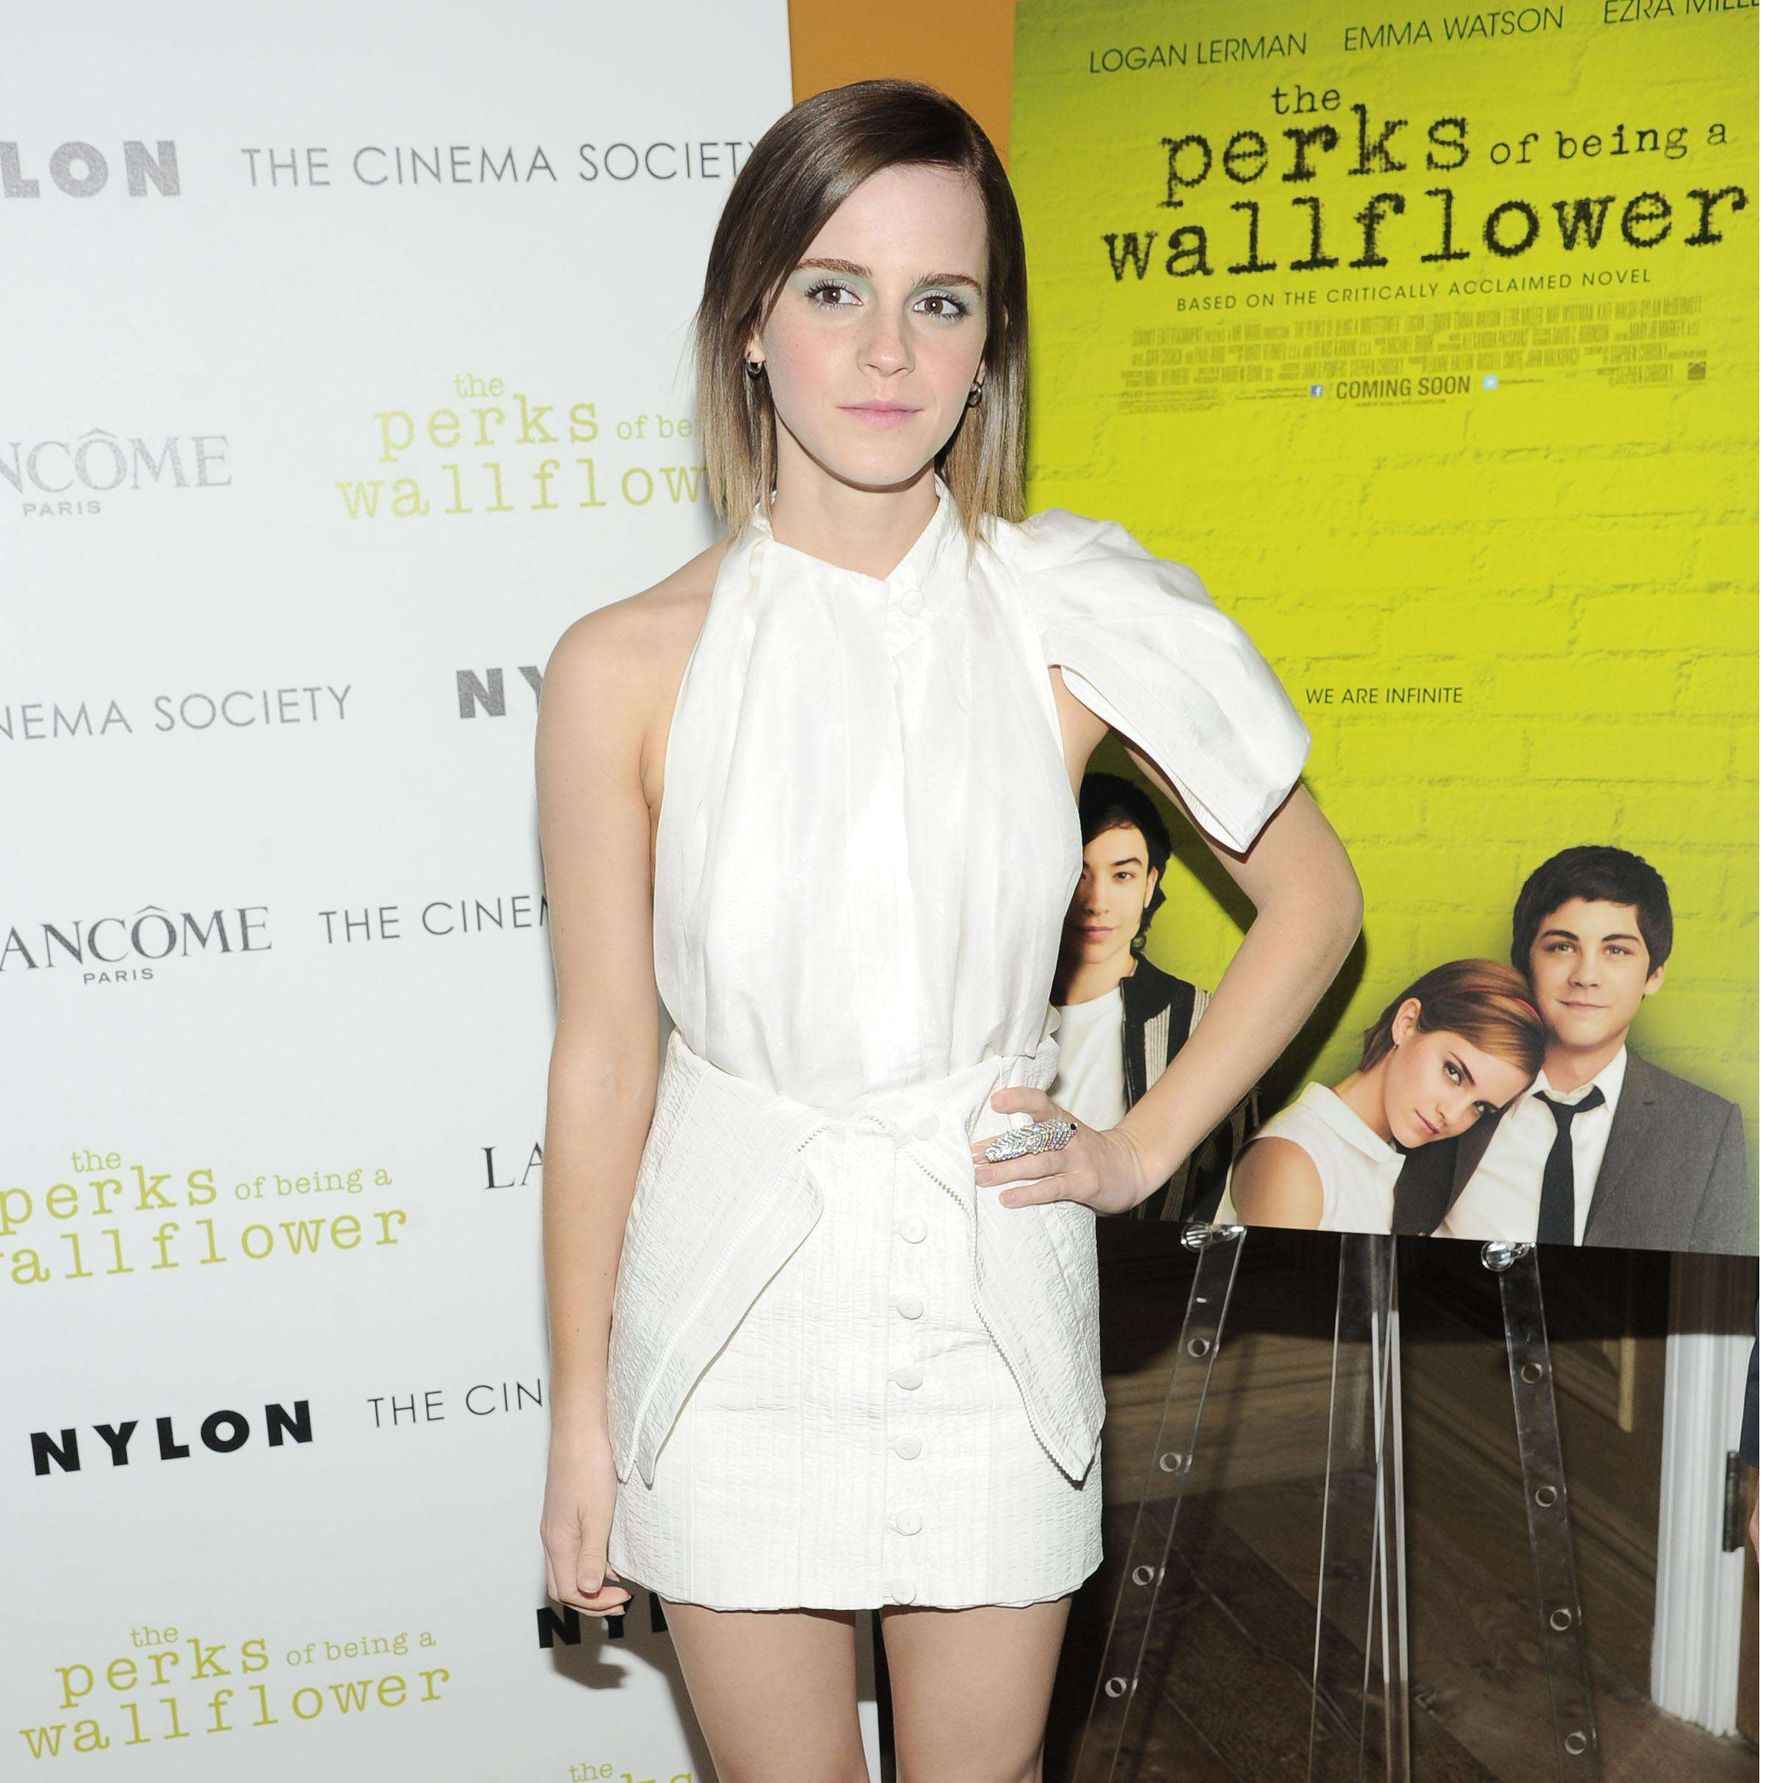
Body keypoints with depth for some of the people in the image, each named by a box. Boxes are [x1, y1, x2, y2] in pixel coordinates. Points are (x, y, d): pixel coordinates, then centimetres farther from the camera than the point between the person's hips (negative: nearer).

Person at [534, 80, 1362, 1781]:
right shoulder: (626, 666, -10)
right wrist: (581, 1416, 2)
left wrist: (1141, 1148, -1)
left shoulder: (1071, 621, -9)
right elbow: (603, 1053, -4)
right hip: (734, 1325, 0)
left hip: (989, 1312, 1)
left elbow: (1312, 900, 4)